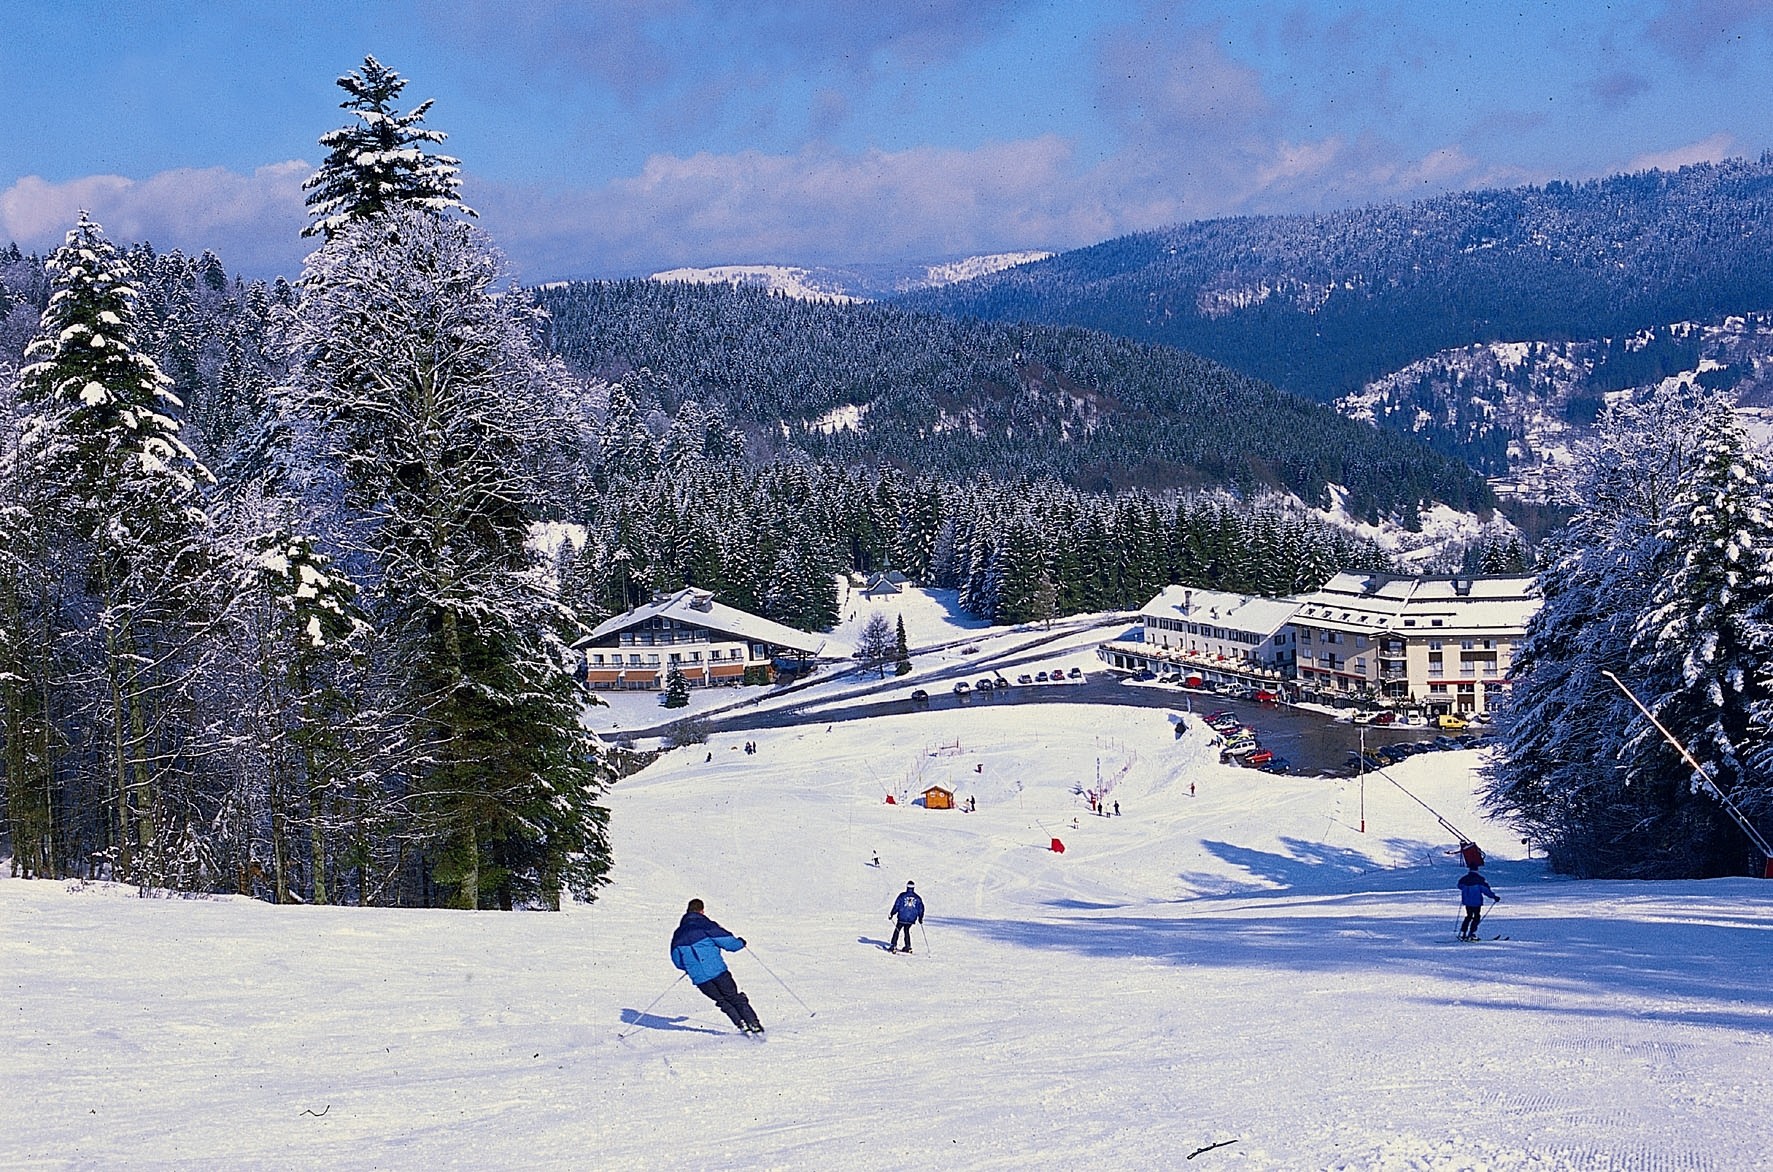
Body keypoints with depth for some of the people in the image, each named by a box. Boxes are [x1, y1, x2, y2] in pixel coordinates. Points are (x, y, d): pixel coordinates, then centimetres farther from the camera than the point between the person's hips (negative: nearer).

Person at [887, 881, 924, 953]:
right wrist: (920, 918, 19)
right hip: (911, 919, 3)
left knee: (897, 930, 9)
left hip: (902, 918, -3)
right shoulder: (917, 897, 4)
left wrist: (892, 914, 2)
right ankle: (908, 946, 16)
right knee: (907, 930, 21)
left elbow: (896, 906, -6)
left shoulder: (902, 895, -4)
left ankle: (893, 946, 3)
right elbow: (921, 908, 8)